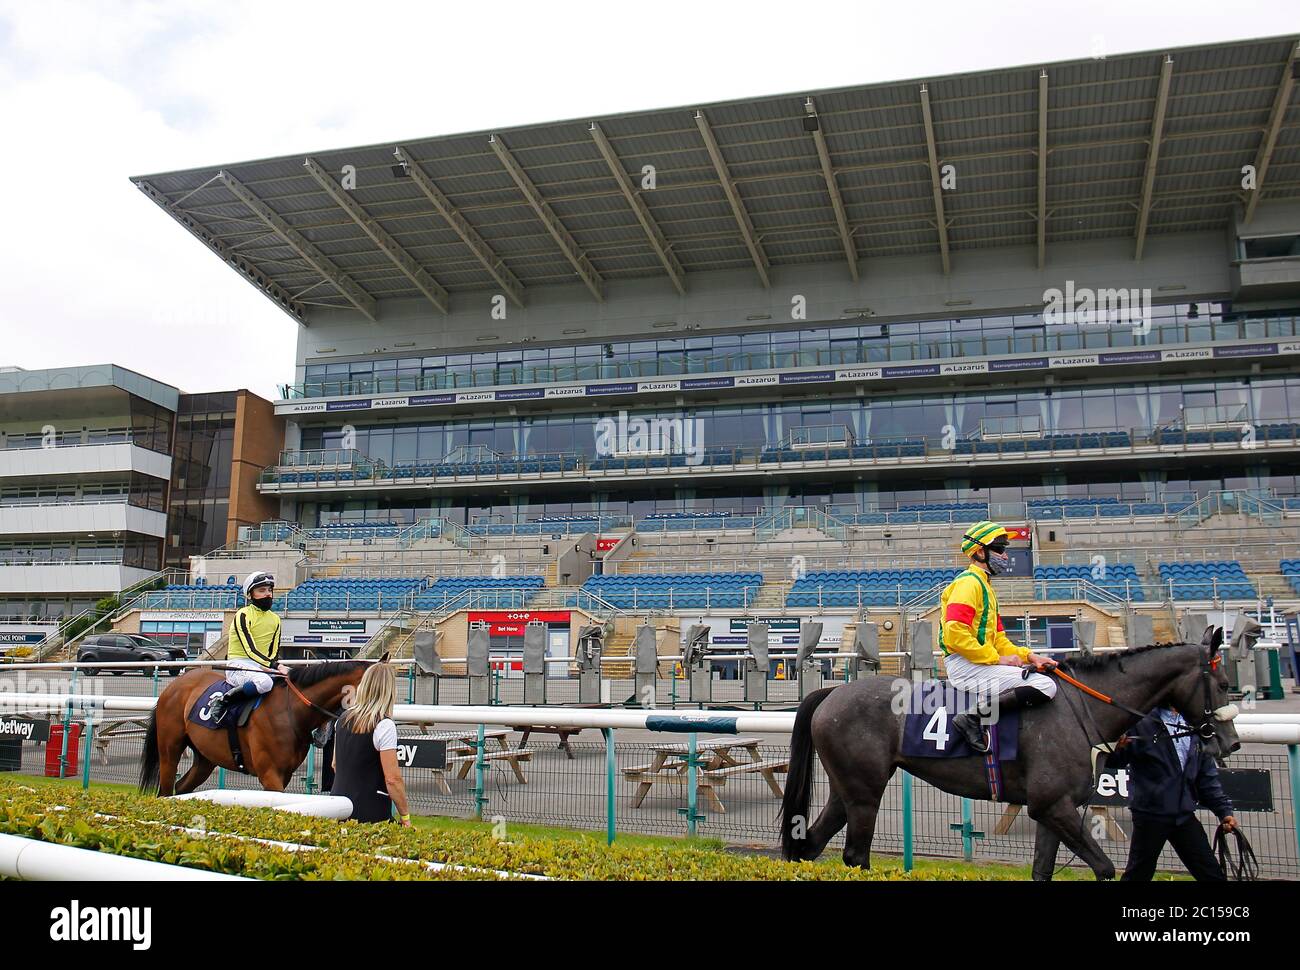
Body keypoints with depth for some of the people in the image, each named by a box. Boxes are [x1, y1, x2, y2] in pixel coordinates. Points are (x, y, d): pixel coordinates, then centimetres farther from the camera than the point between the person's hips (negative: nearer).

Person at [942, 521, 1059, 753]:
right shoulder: (969, 582, -7)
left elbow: (998, 639, 22)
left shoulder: (984, 586, 26)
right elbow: (955, 634, -19)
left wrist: (1028, 655, 6)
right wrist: (997, 659, -15)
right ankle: (975, 716, -22)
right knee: (1046, 686, -16)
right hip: (965, 666, -10)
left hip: (982, 663, 10)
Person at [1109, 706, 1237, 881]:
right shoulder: (1142, 724, -10)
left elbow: (1207, 775, 15)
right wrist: (1117, 748, -36)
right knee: (1138, 875, 6)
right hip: (1150, 814, -5)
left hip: (1185, 815, 5)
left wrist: (1224, 810, 7)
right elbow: (1113, 762, -14)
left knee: (1212, 874, 8)